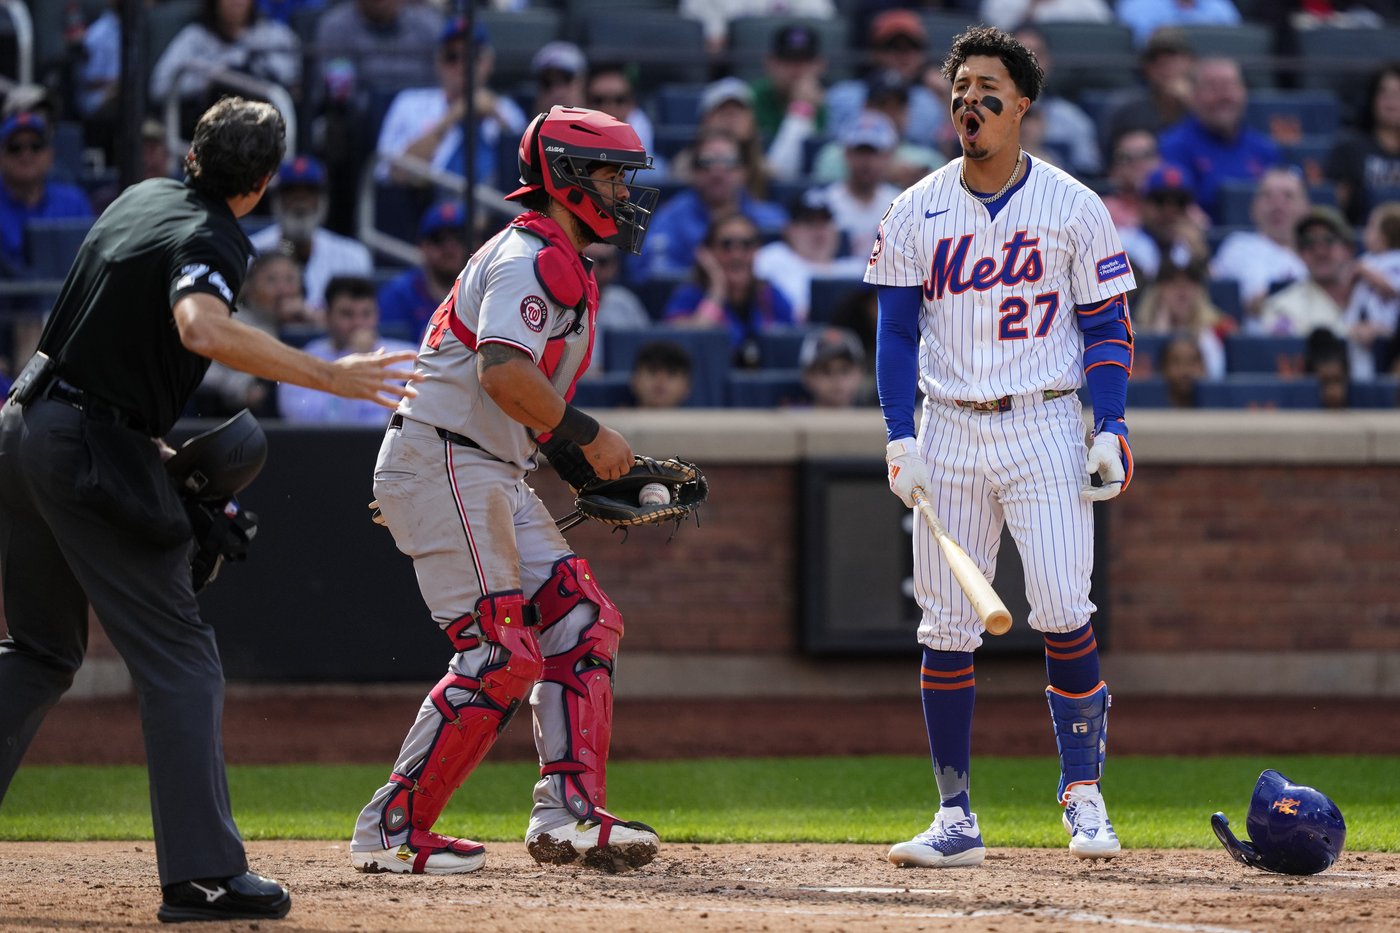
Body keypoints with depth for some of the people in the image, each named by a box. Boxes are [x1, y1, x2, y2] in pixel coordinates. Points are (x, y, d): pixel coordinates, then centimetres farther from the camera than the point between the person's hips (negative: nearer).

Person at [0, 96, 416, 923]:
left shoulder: (143, 198, 11)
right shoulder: (210, 241, -16)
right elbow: (202, 327, -38)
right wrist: (327, 375, -35)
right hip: (97, 455, -9)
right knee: (179, 660, -5)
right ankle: (203, 876, -11)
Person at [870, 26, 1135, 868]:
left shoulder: (1074, 208, 0)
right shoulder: (915, 213, 5)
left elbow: (1108, 325, 2)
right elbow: (897, 331, 6)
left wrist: (1112, 432, -9)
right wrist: (900, 439, -5)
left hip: (1044, 427, -2)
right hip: (949, 432, 2)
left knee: (1062, 613, -14)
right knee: (947, 629, 1)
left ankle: (1084, 796, -2)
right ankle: (957, 820, 5)